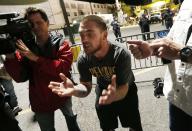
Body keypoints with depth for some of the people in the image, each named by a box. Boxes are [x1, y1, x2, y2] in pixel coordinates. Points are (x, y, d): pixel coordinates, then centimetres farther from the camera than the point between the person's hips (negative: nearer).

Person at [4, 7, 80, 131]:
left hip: (62, 94, 0)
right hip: (40, 100, 1)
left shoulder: (61, 43, -14)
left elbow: (64, 67, -30)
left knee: (71, 118, 29)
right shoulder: (25, 47, -9)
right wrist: (10, 57, -29)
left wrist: (36, 58, -33)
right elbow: (20, 77, -14)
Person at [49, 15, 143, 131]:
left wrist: (114, 95, -59)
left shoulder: (121, 55, -36)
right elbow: (86, 87, -17)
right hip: (103, 91, 3)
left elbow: (123, 89, -34)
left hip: (126, 91, -2)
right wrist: (74, 90, -41)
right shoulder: (83, 60, -24)